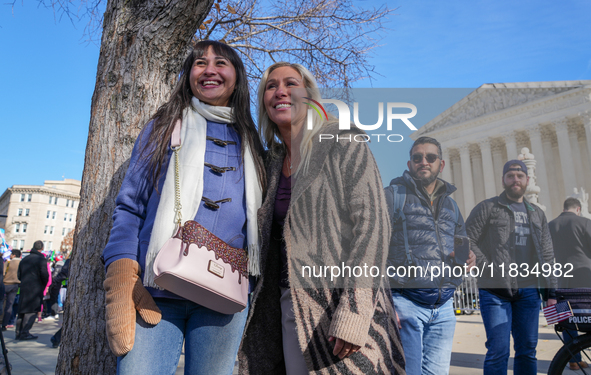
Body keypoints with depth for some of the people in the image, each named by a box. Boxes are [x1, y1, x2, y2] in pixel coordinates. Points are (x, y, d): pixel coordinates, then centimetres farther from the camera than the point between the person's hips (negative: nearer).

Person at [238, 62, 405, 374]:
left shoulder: (342, 145, -5)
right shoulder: (273, 162, 13)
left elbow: (371, 224, -14)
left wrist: (353, 312, -22)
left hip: (338, 306, -5)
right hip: (289, 309, 6)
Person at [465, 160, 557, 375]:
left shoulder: (537, 213, 18)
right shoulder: (487, 208, 2)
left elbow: (547, 255, 18)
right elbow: (468, 240, -4)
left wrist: (550, 290, 12)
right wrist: (488, 269, -12)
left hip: (529, 291, 5)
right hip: (496, 290, -5)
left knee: (527, 350, 10)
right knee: (498, 351, -6)